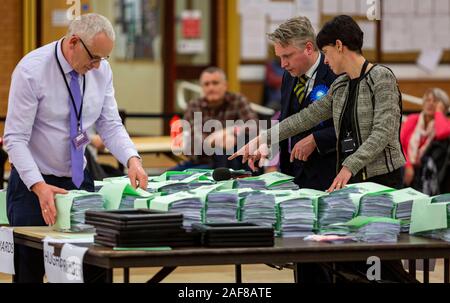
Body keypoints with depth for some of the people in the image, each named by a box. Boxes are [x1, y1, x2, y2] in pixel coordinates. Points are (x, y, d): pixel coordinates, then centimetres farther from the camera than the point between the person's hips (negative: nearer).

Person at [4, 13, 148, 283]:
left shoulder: (102, 70, -3)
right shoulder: (31, 70, -19)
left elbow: (110, 126, 0)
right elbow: (15, 139, -21)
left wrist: (132, 159, -20)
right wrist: (39, 187, -33)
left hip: (80, 180, 5)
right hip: (35, 185, -5)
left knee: (96, 270, -1)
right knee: (31, 273, 1)